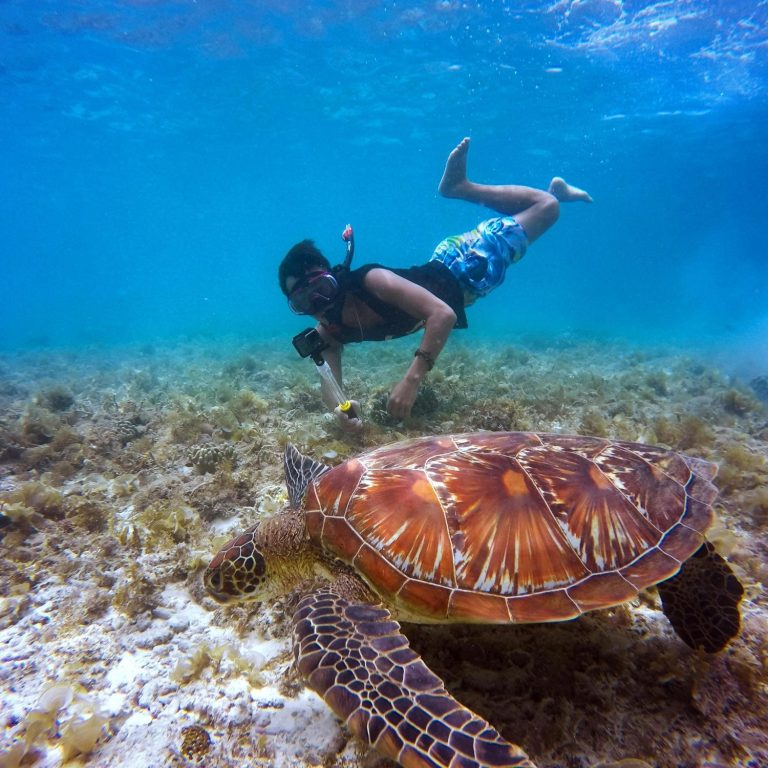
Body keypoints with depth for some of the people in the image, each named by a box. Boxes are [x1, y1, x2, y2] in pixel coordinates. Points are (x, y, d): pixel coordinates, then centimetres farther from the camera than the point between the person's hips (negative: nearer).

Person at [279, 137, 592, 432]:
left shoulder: (370, 281, -41)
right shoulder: (328, 332, -21)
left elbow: (443, 314, -48)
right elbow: (329, 383, -23)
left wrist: (412, 379, -58)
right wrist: (339, 407, -48)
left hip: (462, 265, -5)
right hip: (438, 272, 5)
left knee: (547, 206, 4)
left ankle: (461, 186, 19)